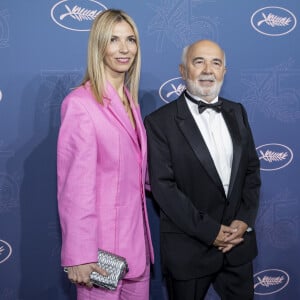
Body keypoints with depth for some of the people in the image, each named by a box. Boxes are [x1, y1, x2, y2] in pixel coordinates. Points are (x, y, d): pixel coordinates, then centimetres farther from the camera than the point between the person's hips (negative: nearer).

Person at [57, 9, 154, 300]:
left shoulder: (130, 101, 9)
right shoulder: (80, 103, -16)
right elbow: (74, 186, -18)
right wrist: (79, 255, -18)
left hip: (136, 235, 7)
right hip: (101, 238, -7)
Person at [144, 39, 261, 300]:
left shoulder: (237, 113, 7)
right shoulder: (160, 122, -10)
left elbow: (252, 169, 8)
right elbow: (163, 186, -15)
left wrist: (245, 220, -6)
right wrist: (210, 231, -15)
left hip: (239, 242, 5)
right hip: (189, 248, -4)